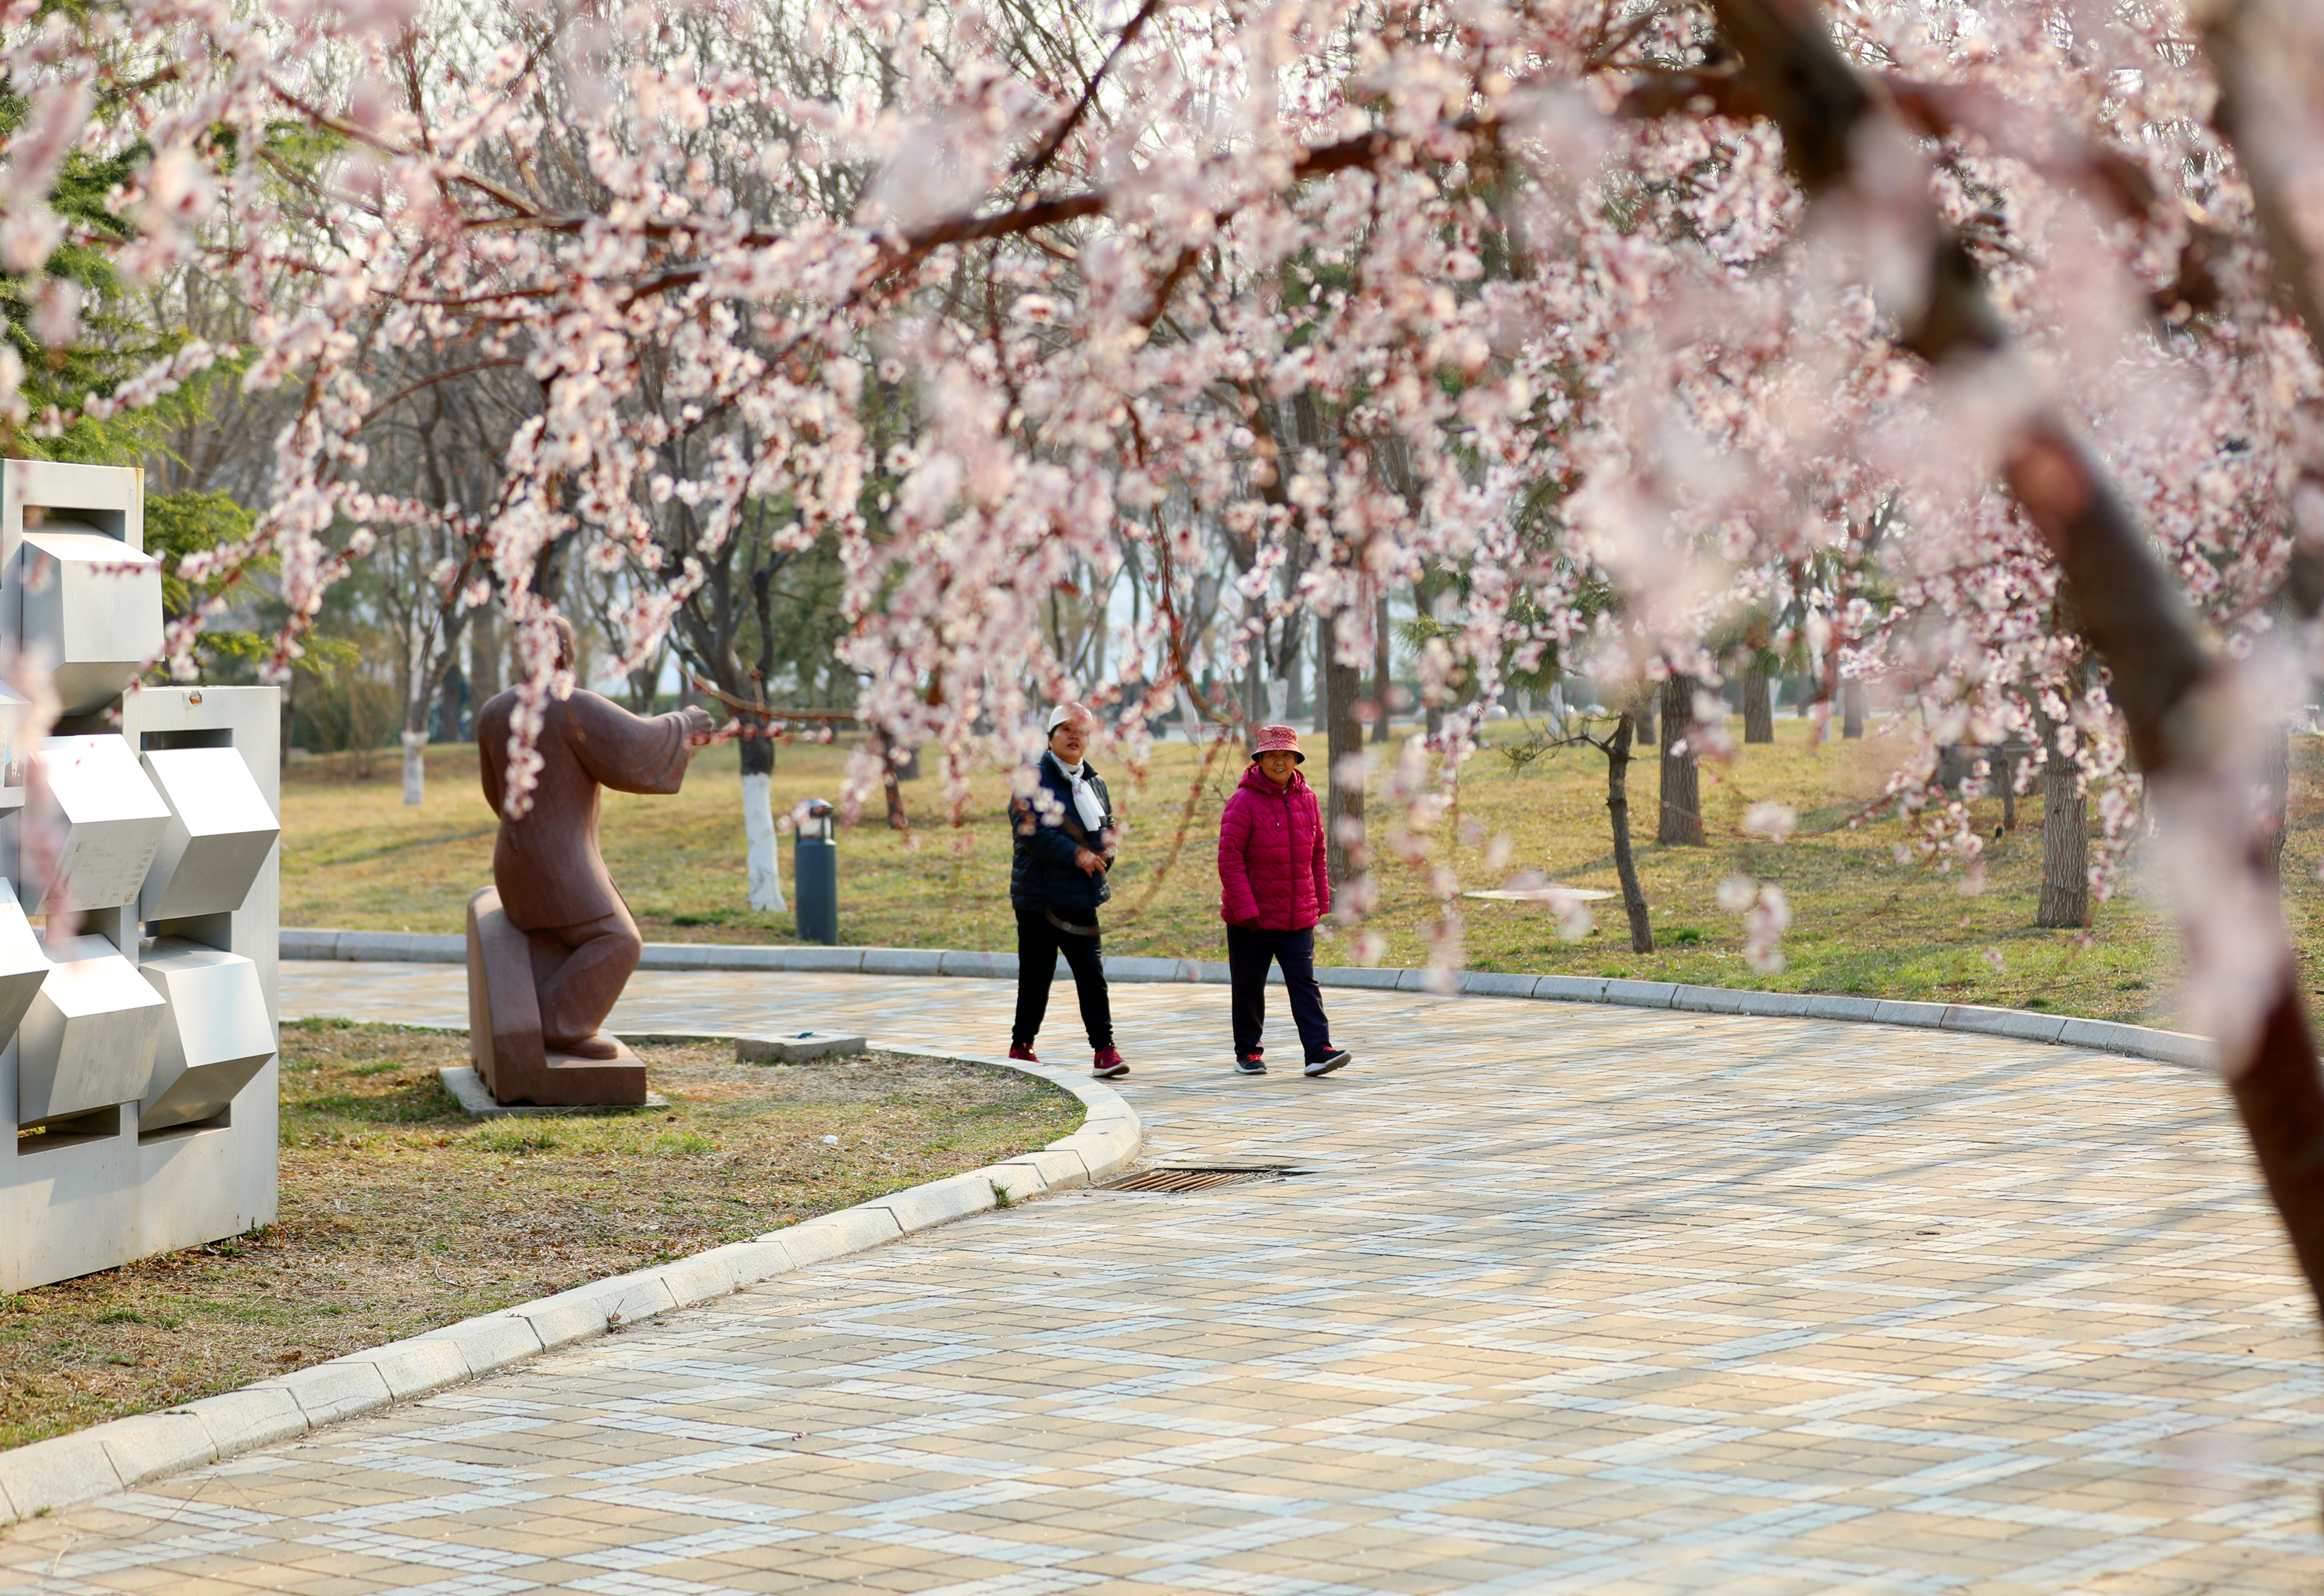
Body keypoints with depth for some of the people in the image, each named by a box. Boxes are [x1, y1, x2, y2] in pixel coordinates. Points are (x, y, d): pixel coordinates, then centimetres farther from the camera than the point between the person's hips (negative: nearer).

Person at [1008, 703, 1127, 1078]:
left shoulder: (1094, 782, 14)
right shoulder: (1034, 780, -7)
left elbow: (1108, 829, 22)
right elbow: (1031, 830, -19)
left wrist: (1103, 856, 1)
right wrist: (1076, 854, -22)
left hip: (1081, 898, 5)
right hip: (1038, 896, -5)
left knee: (1092, 975, -3)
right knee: (1036, 977, 3)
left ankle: (1104, 1050, -4)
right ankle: (1021, 1045, 18)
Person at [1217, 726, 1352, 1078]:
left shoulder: (1307, 799, 6)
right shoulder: (1244, 802, -10)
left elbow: (1316, 854, 15)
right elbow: (1229, 857, -12)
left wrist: (1321, 899, 13)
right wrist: (1245, 908, -17)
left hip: (1297, 916, 3)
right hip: (1252, 917, -3)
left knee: (1304, 982, -5)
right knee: (1249, 986, 7)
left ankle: (1319, 1051, -12)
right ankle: (1248, 1052, 20)